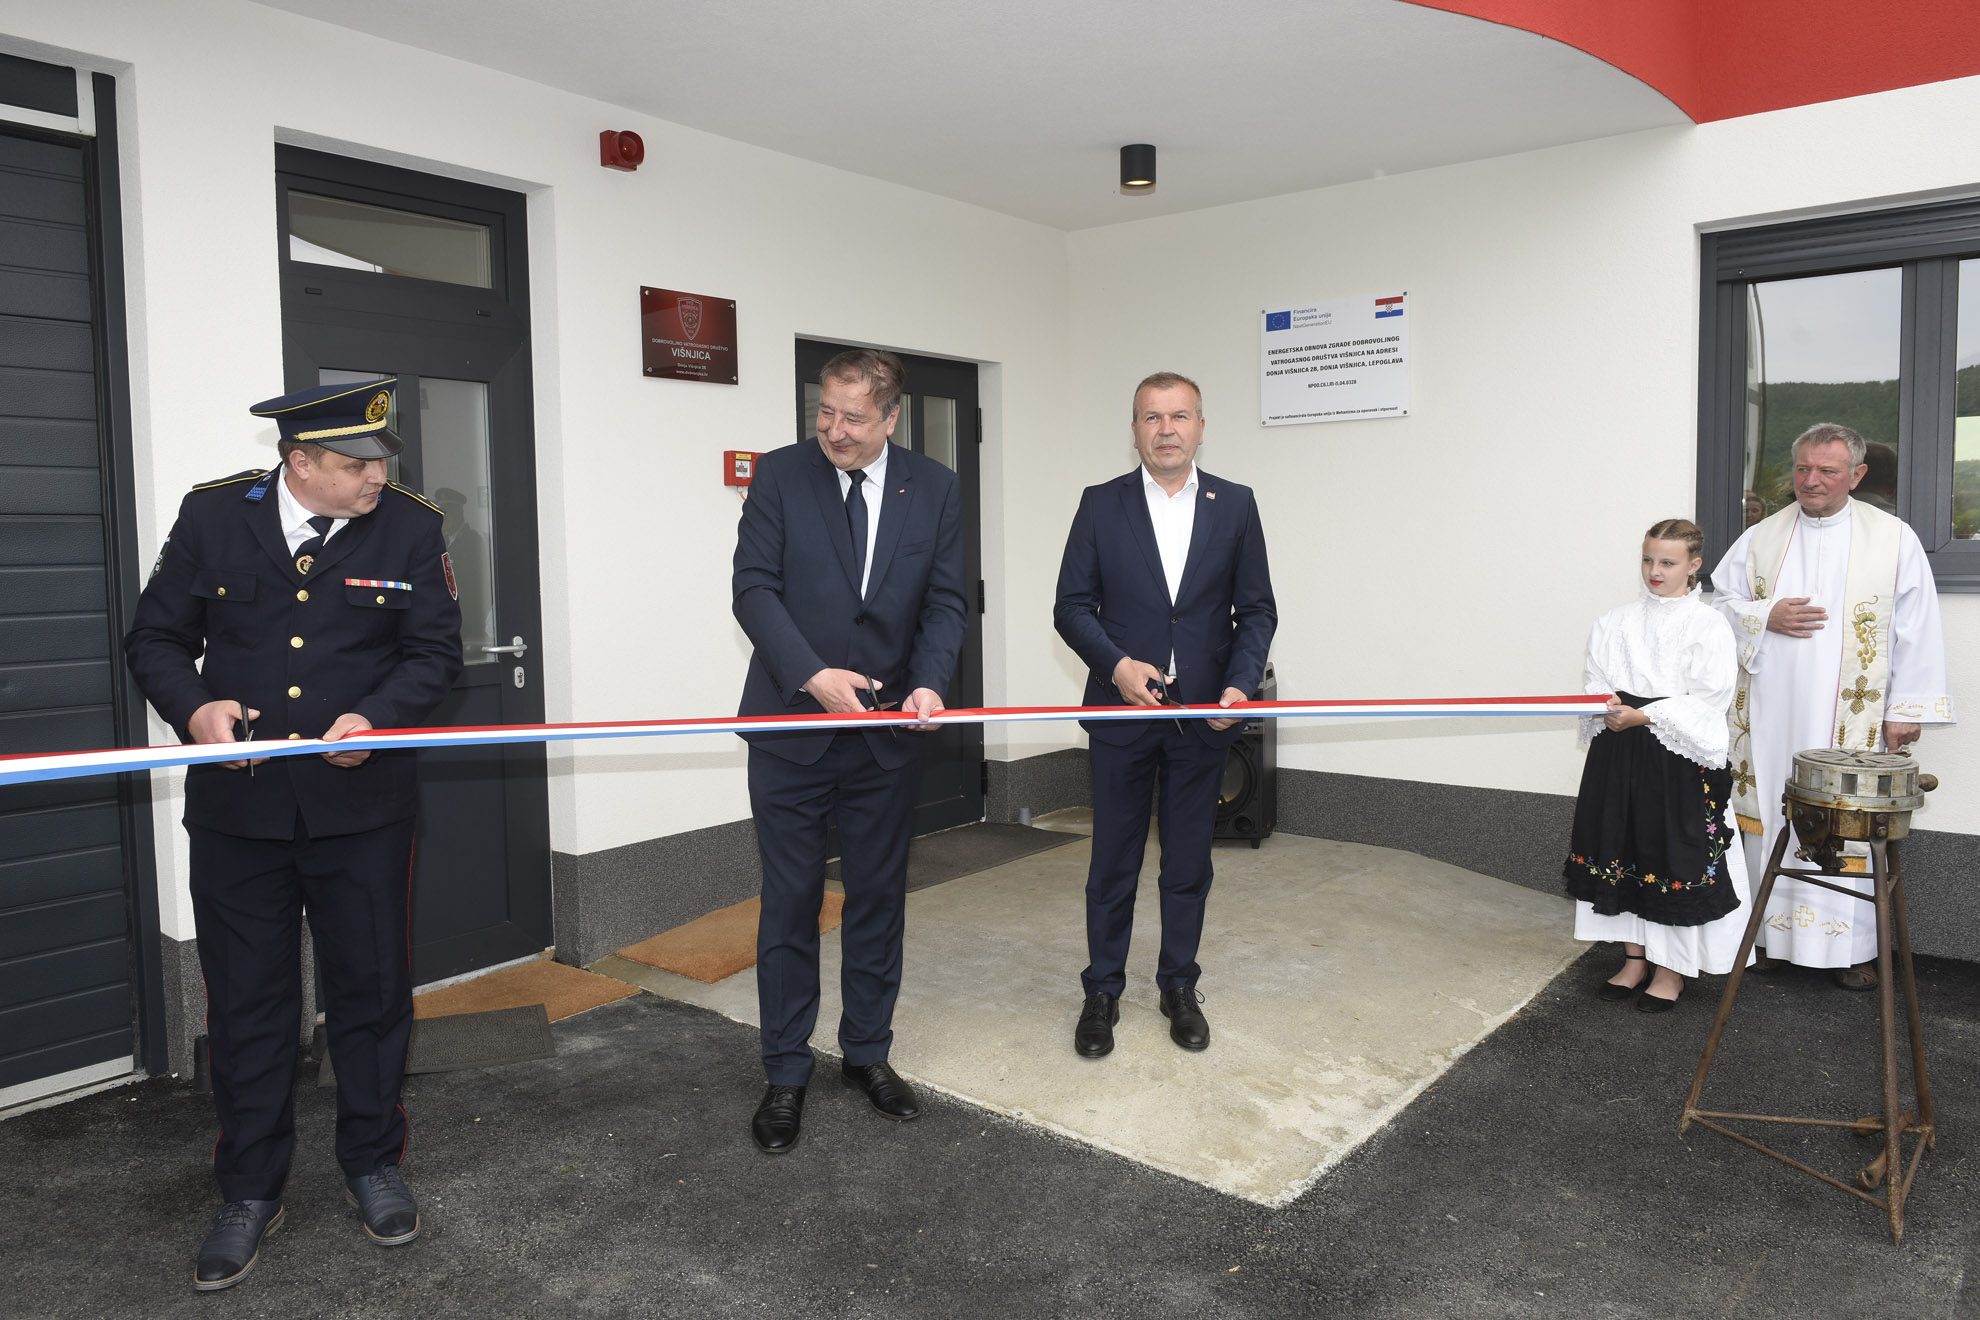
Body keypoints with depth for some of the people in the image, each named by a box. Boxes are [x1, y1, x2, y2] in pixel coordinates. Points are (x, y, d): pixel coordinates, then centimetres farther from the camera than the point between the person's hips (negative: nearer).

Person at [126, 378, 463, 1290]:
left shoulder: (408, 528, -3)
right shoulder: (212, 516, -1)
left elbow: (434, 652, -1)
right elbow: (156, 639, 5)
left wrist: (374, 717, -19)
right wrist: (194, 707, -15)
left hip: (361, 804, 0)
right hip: (237, 808, 1)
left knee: (371, 989, 11)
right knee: (247, 1001, 11)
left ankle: (373, 1164, 32)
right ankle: (250, 1192, 29)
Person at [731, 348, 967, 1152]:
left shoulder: (934, 490, 3)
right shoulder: (779, 475, -3)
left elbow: (944, 601, 1)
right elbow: (755, 587, -9)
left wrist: (928, 682, -18)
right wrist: (811, 674, -22)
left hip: (885, 731, 2)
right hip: (791, 728, -2)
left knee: (878, 900, 12)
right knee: (790, 905, 5)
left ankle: (868, 1054, 29)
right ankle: (786, 1075, 19)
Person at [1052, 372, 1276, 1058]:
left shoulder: (1236, 505, 3)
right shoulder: (1101, 505, 0)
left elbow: (1257, 610, 3)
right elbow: (1072, 606, -1)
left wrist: (1239, 684, -12)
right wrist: (1117, 664, -17)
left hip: (1204, 717, 1)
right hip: (1121, 713, -1)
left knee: (1189, 863, 12)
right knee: (1113, 864, 8)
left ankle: (1179, 987, 28)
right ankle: (1102, 993, 23)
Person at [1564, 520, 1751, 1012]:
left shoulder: (1707, 626, -5)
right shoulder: (1615, 622, 8)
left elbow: (1706, 702, -12)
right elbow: (1595, 684, 7)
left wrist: (1643, 715, -19)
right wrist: (1608, 708, -14)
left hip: (1678, 759, -4)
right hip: (1619, 755, 5)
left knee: (1675, 858, 2)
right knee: (1622, 852, 11)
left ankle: (1671, 970, 17)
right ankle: (1635, 958, 26)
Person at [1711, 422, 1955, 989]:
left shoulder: (1894, 539, 2)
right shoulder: (1761, 538, 9)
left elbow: (1916, 629, 0)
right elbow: (1720, 602, 12)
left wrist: (1907, 709, -4)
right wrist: (1766, 617, -8)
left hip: (1851, 718, -2)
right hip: (1772, 715, 2)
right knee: (1771, 816, 5)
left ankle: (1853, 946, 13)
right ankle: (1772, 933, 16)